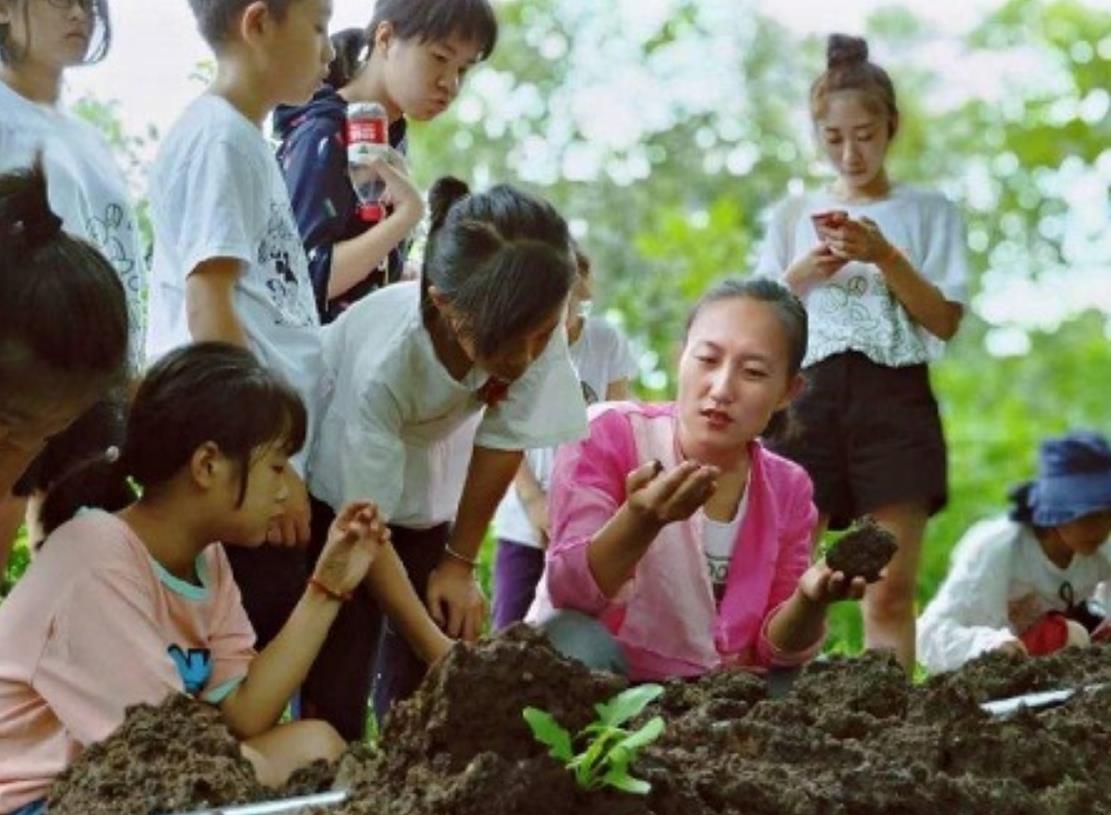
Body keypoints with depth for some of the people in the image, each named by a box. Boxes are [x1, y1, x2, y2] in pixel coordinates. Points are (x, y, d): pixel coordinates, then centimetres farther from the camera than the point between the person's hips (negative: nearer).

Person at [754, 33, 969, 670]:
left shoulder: (929, 212, 10)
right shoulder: (794, 217, 16)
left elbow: (946, 321, 2)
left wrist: (886, 257, -11)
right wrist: (803, 274, -5)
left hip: (894, 399, -2)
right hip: (809, 397, 2)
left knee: (890, 593, -7)